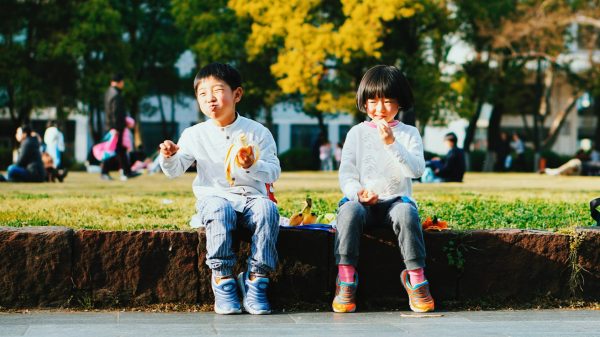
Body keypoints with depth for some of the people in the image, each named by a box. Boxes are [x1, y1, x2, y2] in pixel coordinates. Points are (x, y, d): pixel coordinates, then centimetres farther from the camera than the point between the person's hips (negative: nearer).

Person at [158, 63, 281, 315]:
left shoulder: (257, 132, 4)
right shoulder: (194, 135, 8)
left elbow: (274, 172, -2)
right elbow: (174, 171, 7)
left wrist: (252, 165, -23)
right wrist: (169, 157, -16)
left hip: (251, 197, 1)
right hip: (214, 197, 0)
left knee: (267, 209, -33)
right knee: (219, 210, -36)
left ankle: (256, 279, -27)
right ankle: (222, 280, -29)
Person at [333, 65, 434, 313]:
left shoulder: (409, 133, 9)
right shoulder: (357, 133, 11)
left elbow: (416, 170, -7)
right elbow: (346, 173, 5)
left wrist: (391, 143, -18)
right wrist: (357, 192, -16)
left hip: (396, 200, 0)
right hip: (362, 201, 1)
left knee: (406, 213, -36)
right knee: (349, 211, -34)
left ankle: (415, 278, -27)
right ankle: (345, 280, -31)